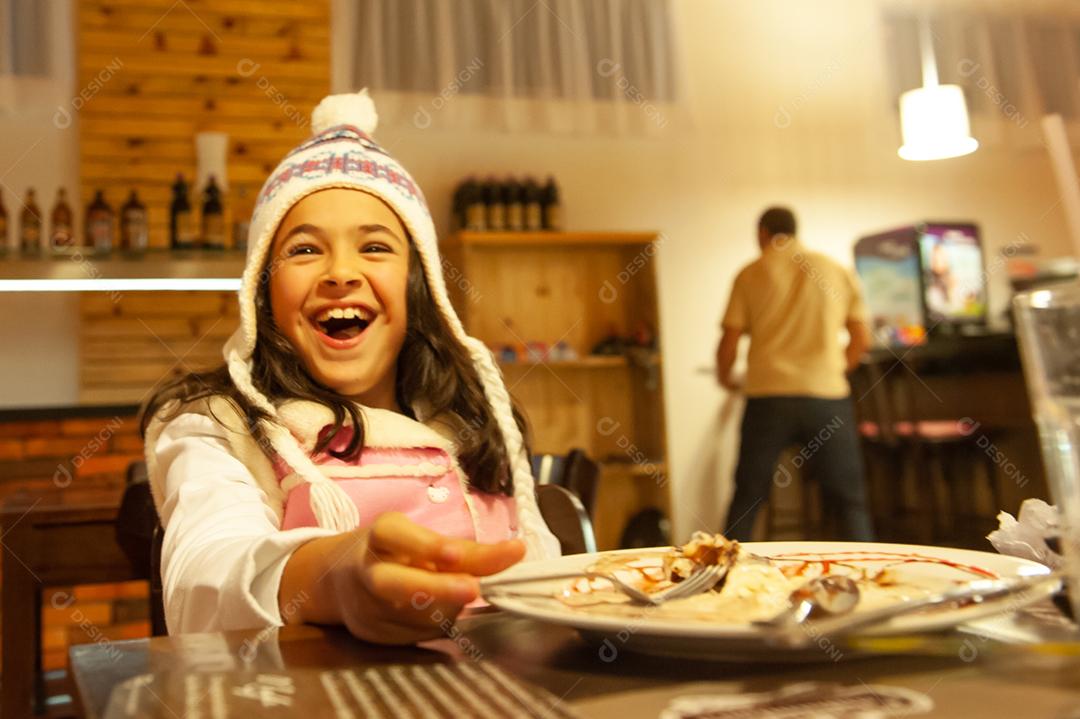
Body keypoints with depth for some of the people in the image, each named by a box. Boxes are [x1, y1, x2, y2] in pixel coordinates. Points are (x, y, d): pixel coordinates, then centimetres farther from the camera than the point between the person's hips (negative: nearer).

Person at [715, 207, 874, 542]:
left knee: (746, 500, 9)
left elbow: (729, 342, 0)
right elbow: (862, 339, 9)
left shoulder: (750, 275, 4)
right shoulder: (839, 272, 9)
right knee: (850, 501, 10)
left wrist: (724, 377, 20)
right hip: (827, 395, 1)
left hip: (768, 396, -1)